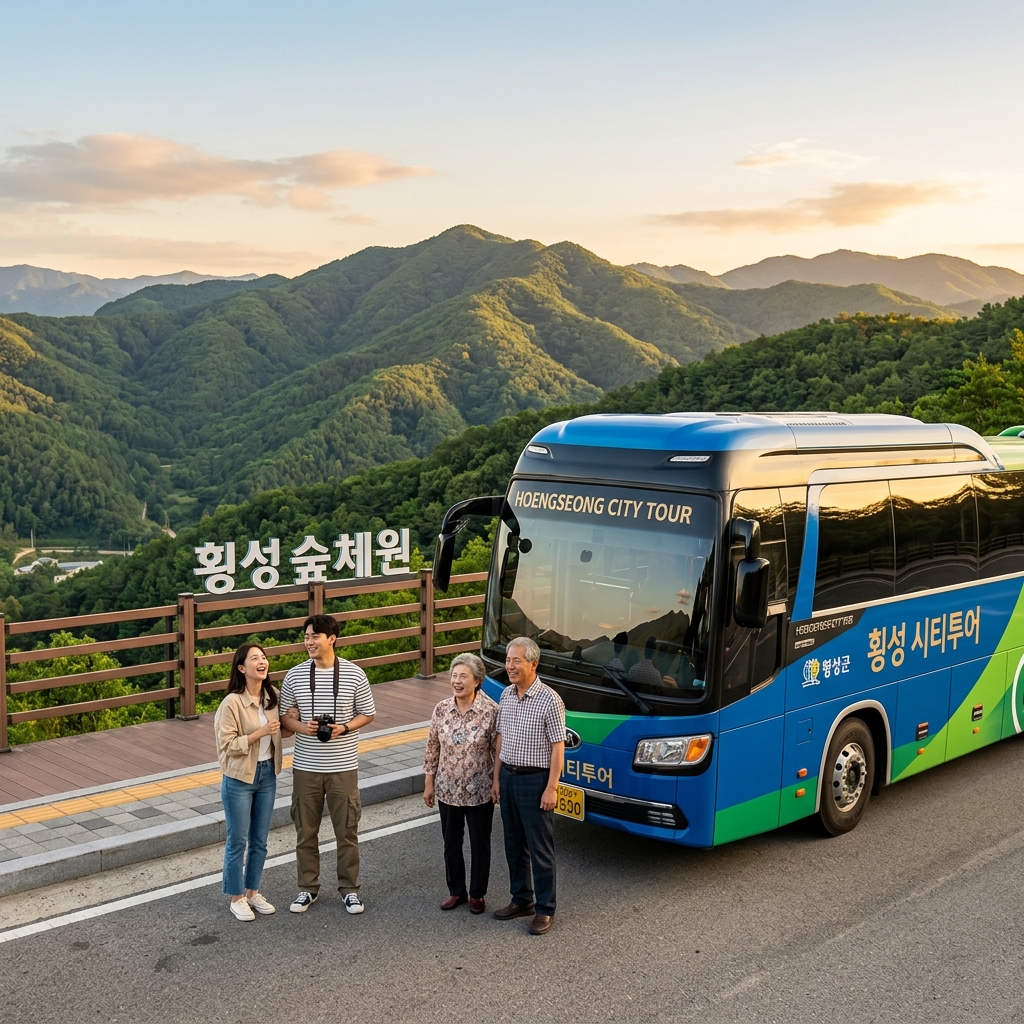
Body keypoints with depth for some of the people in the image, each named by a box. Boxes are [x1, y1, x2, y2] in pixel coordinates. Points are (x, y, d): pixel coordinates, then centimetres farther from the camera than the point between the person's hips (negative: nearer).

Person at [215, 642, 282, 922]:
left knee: (259, 840, 15)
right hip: (239, 778, -6)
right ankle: (236, 898, 21)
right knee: (237, 841, 7)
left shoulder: (272, 696, -1)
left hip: (267, 774, 6)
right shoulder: (232, 703, -19)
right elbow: (227, 745, -19)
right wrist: (260, 733, -26)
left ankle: (252, 892, 31)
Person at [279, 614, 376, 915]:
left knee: (347, 831, 7)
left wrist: (344, 728, -16)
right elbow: (285, 717, 5)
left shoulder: (354, 674, -6)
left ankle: (350, 889, 22)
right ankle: (308, 888, 27)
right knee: (305, 831, 11)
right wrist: (302, 727, -17)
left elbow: (367, 714, 2)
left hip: (343, 767, -1)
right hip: (305, 767, 2)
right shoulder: (294, 675, -2)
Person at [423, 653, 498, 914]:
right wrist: (428, 784, 6)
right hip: (447, 791, 3)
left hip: (479, 792, -3)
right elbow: (432, 749, 4)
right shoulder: (441, 710, -4)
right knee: (451, 843, 15)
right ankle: (456, 891, 32)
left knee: (480, 844, 11)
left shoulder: (491, 711, -15)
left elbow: (499, 751, -8)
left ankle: (477, 894, 27)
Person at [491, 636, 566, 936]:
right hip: (508, 777, 7)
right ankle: (521, 900, 29)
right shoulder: (506, 695, 5)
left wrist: (552, 788, -17)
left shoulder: (549, 700, -15)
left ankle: (545, 909, 12)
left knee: (540, 849, 2)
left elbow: (558, 747, -15)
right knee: (514, 844, 16)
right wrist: (497, 778, 11)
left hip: (535, 780, -7)